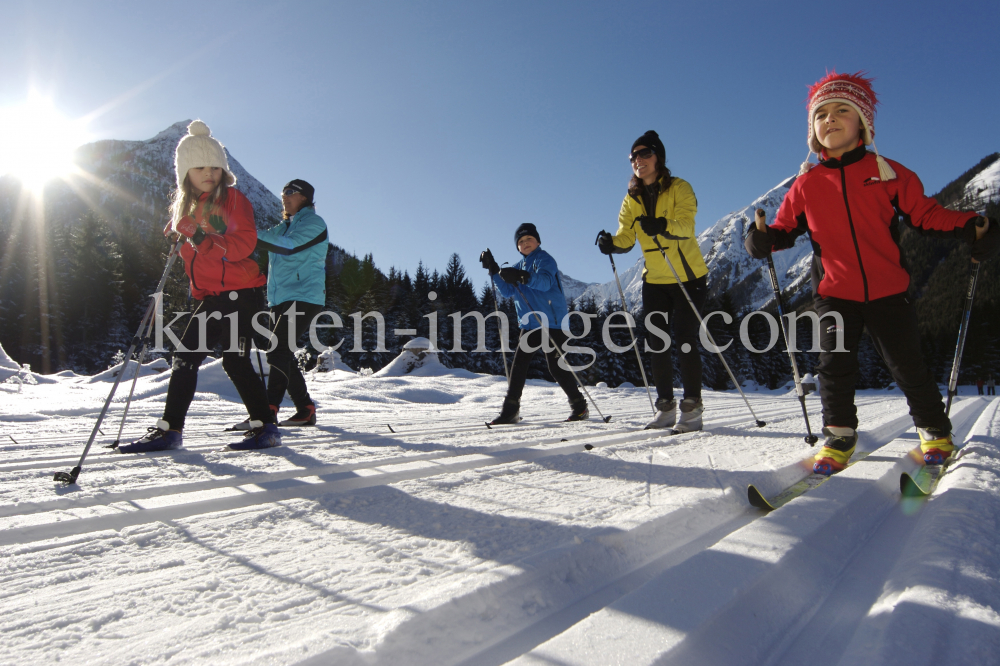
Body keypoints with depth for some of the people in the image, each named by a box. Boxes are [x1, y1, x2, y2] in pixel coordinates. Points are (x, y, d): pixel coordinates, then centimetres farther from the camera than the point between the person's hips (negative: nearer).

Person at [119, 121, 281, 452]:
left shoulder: (232, 198, -3)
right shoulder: (186, 206, 18)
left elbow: (244, 243, -15)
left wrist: (204, 240, -21)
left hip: (240, 291, -8)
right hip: (210, 296, 8)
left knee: (235, 360, -10)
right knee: (185, 356, 8)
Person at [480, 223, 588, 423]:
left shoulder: (543, 258, -4)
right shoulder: (520, 266, 19)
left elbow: (545, 281, -23)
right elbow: (508, 291, 13)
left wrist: (522, 277, -40)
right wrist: (493, 270, 4)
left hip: (551, 322, -7)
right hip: (529, 324, 7)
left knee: (556, 366, -5)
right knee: (518, 365, 1)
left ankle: (579, 406, 10)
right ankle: (510, 410, 6)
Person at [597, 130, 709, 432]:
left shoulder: (679, 188, -8)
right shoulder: (632, 199, 7)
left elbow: (686, 225, -24)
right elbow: (626, 237, -4)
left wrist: (663, 226, -44)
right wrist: (611, 243, -26)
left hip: (688, 277, -5)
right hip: (654, 280, 5)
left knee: (685, 340, -6)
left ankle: (692, 407, 4)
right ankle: (665, 406, 15)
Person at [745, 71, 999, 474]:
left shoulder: (888, 173, 1)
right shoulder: (807, 184, 3)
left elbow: (925, 214, 4)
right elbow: (786, 226, 5)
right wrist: (766, 239, -16)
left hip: (887, 290, 0)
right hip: (835, 293, 1)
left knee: (906, 365, 6)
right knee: (834, 364, -3)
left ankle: (935, 431, 28)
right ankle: (839, 437, 15)